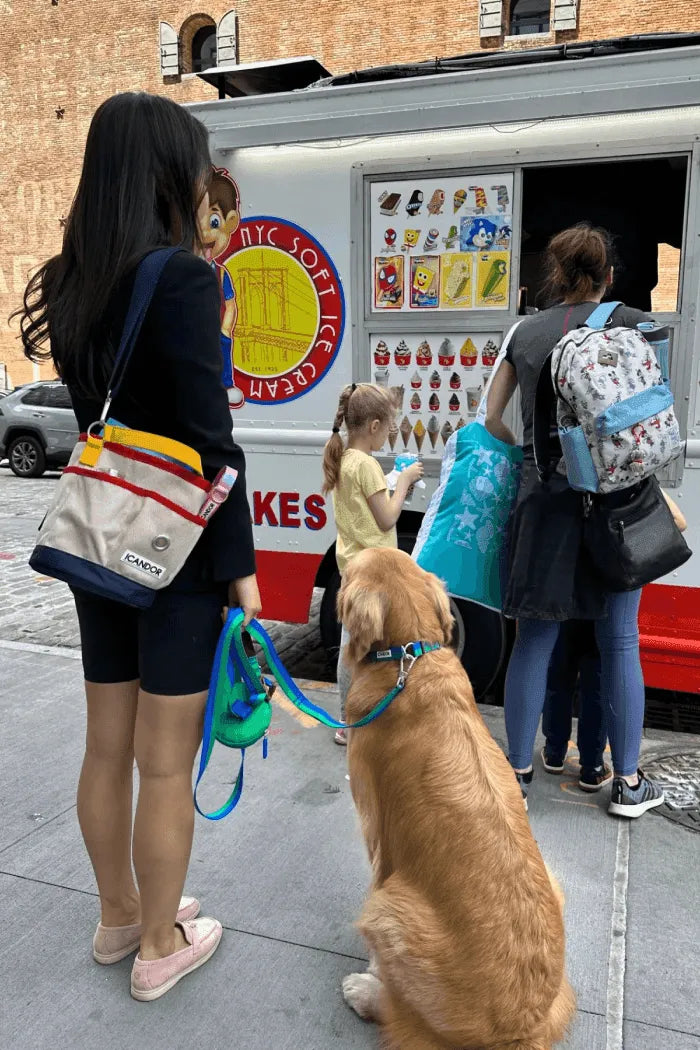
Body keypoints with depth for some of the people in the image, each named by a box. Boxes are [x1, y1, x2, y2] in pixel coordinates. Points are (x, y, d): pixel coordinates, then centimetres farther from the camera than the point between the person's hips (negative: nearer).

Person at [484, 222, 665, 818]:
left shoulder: (526, 332, 11)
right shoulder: (628, 323, 2)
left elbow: (491, 418, 12)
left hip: (542, 497, 3)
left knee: (535, 640, 8)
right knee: (619, 641, 8)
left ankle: (517, 776, 17)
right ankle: (628, 781, 21)